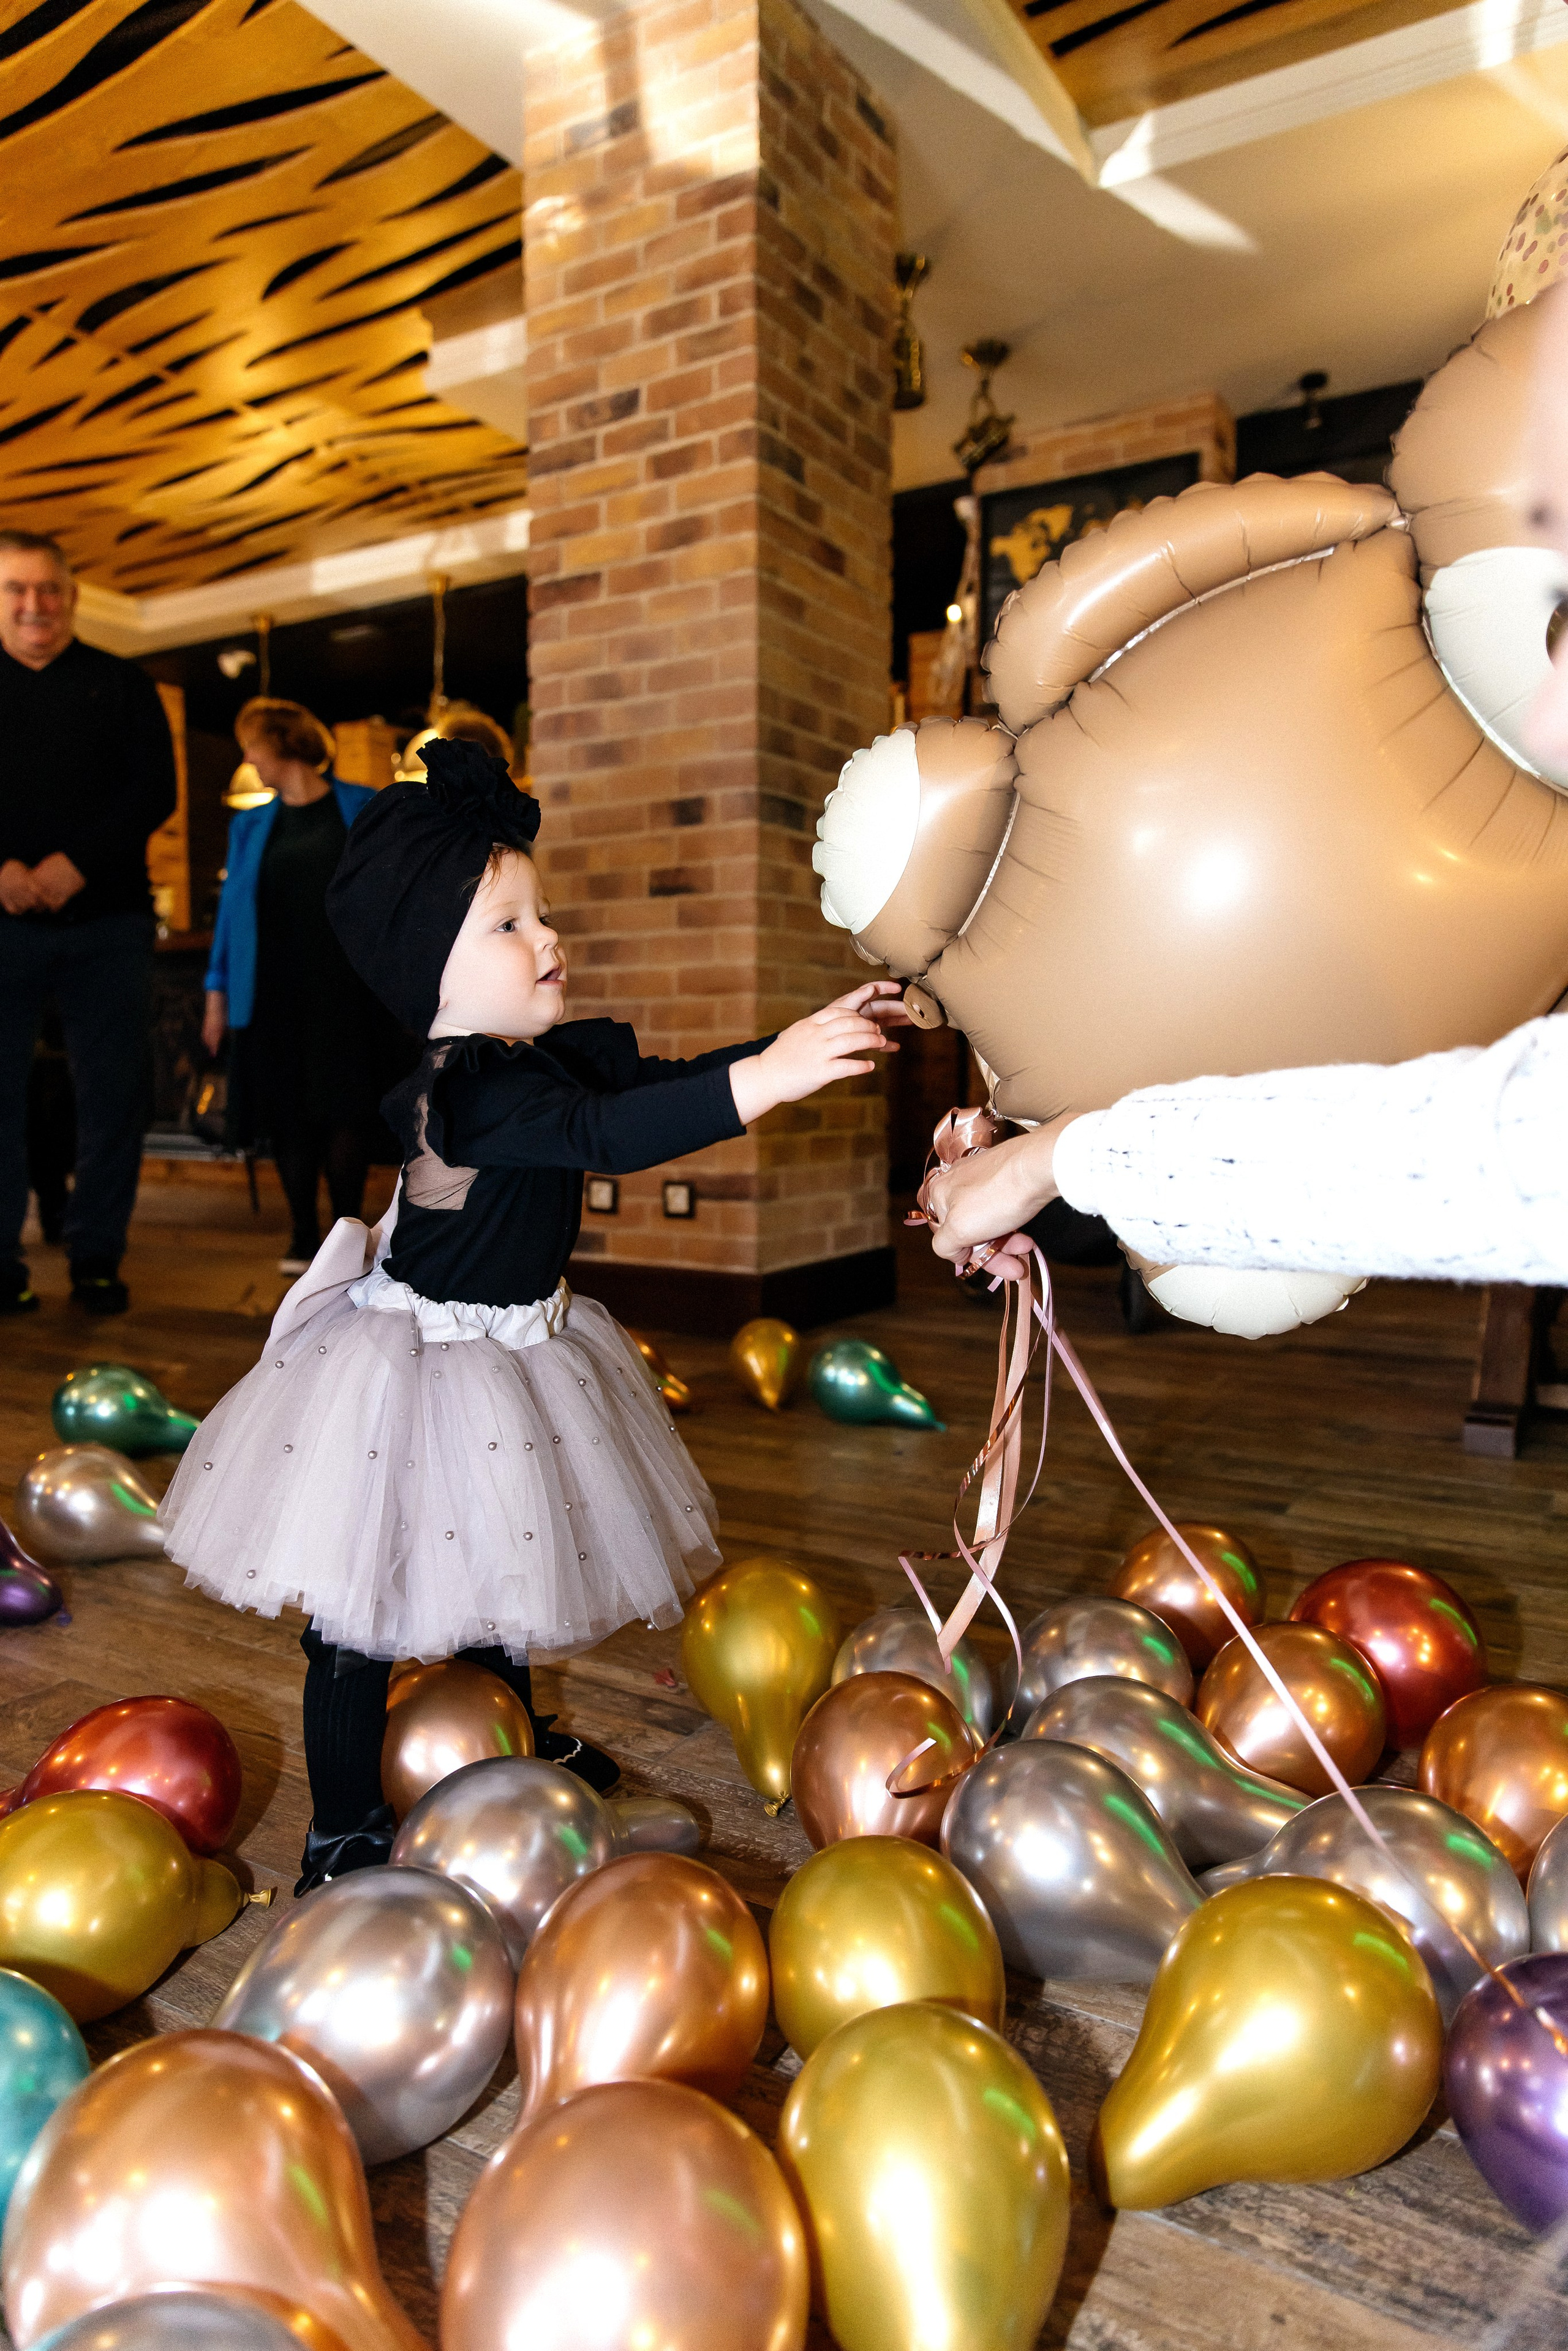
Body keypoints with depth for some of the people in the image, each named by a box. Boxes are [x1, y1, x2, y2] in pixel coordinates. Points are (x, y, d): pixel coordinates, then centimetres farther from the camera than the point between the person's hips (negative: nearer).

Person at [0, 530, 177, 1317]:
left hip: (107, 920, 0)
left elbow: (156, 791, 1)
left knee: (113, 1094, -1)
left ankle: (97, 1257, 8)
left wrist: (77, 862, -13)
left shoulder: (122, 685, 12)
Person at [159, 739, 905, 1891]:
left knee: (502, 1562, 27)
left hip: (518, 1348, 10)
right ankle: (343, 1832, 22)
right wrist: (765, 1078, -51)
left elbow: (666, 1078, 4)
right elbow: (608, 1135, -43)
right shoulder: (463, 1093, -29)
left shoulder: (558, 1055, 0)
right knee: (370, 1601, 4)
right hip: (419, 1360, -10)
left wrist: (809, 1036, -5)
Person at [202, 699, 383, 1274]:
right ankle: (304, 1237, 10)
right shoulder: (250, 827, 16)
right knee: (288, 1117, 2)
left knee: (343, 1112, -6)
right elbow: (231, 908, 14)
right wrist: (218, 991, 7)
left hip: (340, 987, -3)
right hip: (272, 992, 3)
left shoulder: (363, 810, 6)